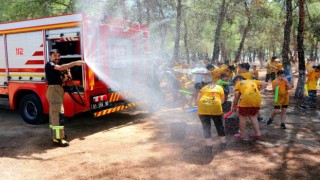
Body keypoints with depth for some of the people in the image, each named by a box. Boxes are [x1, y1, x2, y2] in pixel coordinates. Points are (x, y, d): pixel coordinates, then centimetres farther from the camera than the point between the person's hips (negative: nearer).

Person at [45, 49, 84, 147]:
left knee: (54, 113, 15)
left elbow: (60, 81, 18)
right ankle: (57, 138, -15)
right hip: (53, 89, -10)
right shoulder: (49, 64, -7)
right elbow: (61, 67, -27)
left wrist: (65, 78, -3)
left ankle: (55, 135, 24)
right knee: (58, 114, -15)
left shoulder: (56, 68, 21)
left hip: (58, 90, 10)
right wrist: (75, 63, -34)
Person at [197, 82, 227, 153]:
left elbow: (198, 100, 17)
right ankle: (223, 143, 31)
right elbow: (222, 100, 21)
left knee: (206, 126, 8)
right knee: (219, 125, 18)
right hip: (216, 107, 1)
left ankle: (209, 145, 3)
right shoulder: (219, 87, 26)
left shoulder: (204, 88, 25)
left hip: (203, 108, 0)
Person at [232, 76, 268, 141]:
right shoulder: (252, 81, 28)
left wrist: (234, 106, 19)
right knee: (253, 116, 23)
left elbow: (236, 96, 10)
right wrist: (257, 90, 20)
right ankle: (257, 133, 22)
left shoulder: (238, 83, 16)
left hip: (246, 99, -5)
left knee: (242, 117, 13)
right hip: (257, 99, 5)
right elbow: (265, 84, 23)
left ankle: (242, 134, 22)